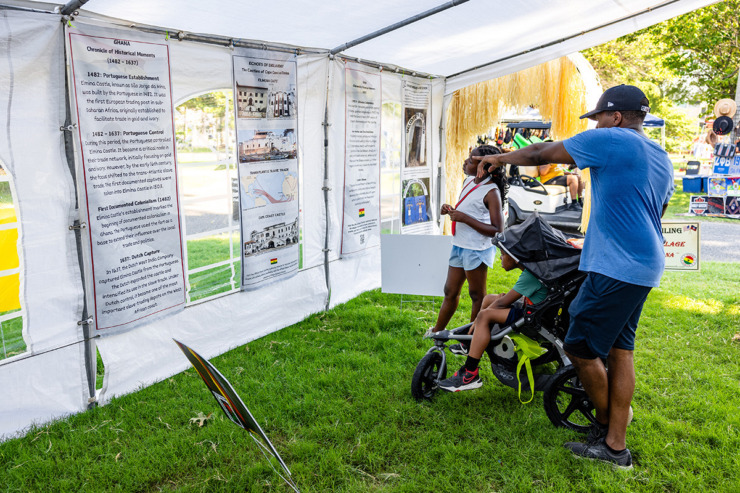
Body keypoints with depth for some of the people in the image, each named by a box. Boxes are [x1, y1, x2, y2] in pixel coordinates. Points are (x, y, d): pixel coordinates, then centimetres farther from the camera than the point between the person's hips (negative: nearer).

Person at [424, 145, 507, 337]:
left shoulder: (491, 192, -17)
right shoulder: (468, 181, 8)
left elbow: (497, 229, -21)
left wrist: (464, 218, -23)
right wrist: (451, 210, 2)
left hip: (476, 250, -8)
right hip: (459, 246, 8)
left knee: (477, 296, 8)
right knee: (450, 291, 18)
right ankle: (437, 330, 31)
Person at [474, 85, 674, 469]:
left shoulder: (610, 141, -10)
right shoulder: (661, 159, 18)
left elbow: (543, 153, -5)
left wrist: (499, 158, 10)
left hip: (615, 267, -10)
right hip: (645, 268, 10)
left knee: (580, 347, -1)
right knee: (619, 348, 11)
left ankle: (605, 426, 17)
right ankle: (615, 445, 17)